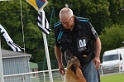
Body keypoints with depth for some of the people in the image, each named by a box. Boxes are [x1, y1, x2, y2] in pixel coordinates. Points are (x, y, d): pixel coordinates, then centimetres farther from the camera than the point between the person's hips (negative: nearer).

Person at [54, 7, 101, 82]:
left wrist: (97, 57, -10)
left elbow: (97, 40, 0)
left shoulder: (85, 23, -13)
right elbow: (57, 46, 12)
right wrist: (60, 63, 10)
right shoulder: (57, 28, -7)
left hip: (88, 62, -2)